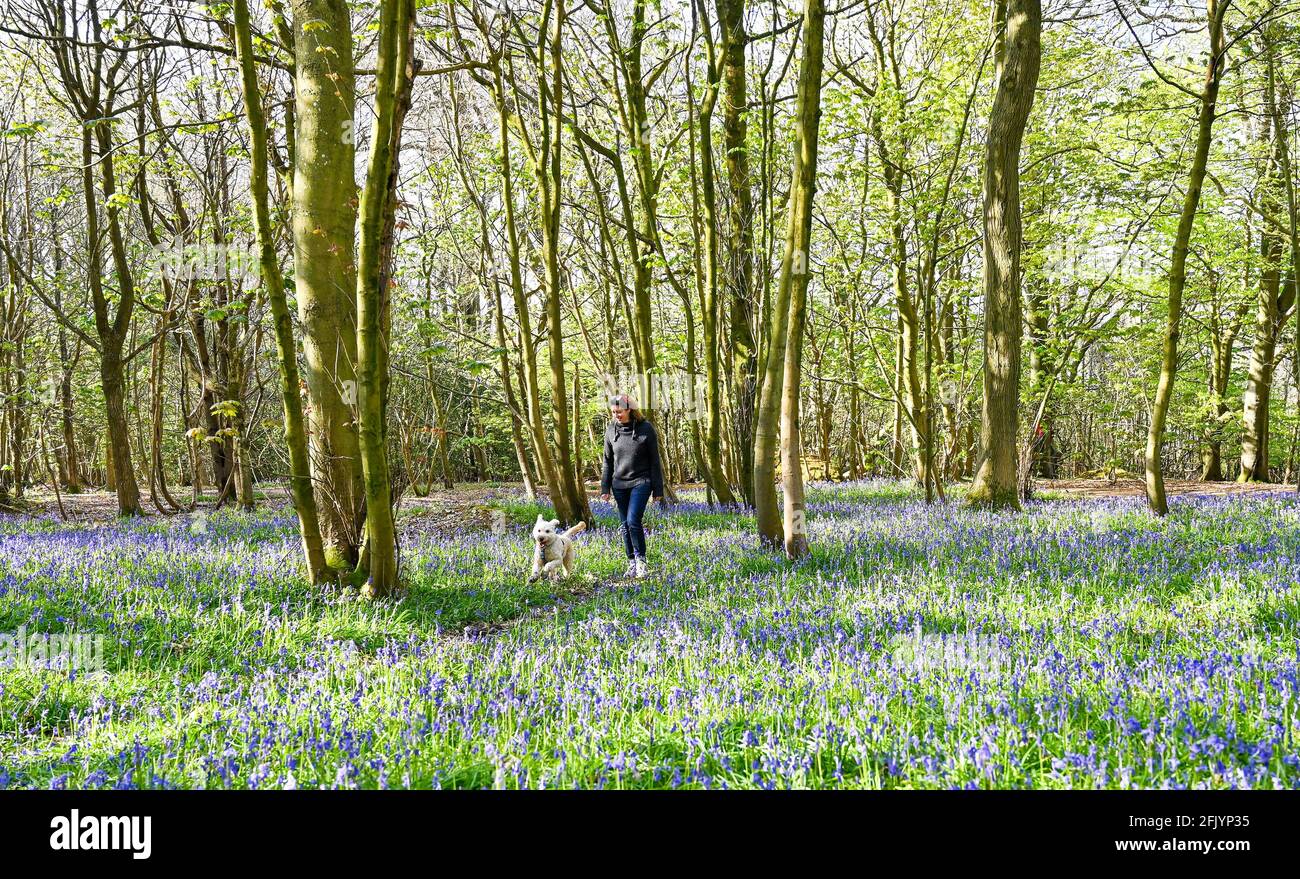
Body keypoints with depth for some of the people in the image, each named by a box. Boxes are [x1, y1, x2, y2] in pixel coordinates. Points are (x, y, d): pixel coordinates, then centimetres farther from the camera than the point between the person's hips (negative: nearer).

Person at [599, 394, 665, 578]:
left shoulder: (645, 428, -7)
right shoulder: (611, 430, 4)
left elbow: (654, 460, -3)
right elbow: (608, 461, 12)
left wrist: (658, 489, -4)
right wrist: (605, 488, 8)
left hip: (641, 482, -4)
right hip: (619, 484, 4)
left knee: (633, 520, -17)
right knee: (624, 525, 6)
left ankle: (640, 560, -2)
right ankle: (632, 563, 16)